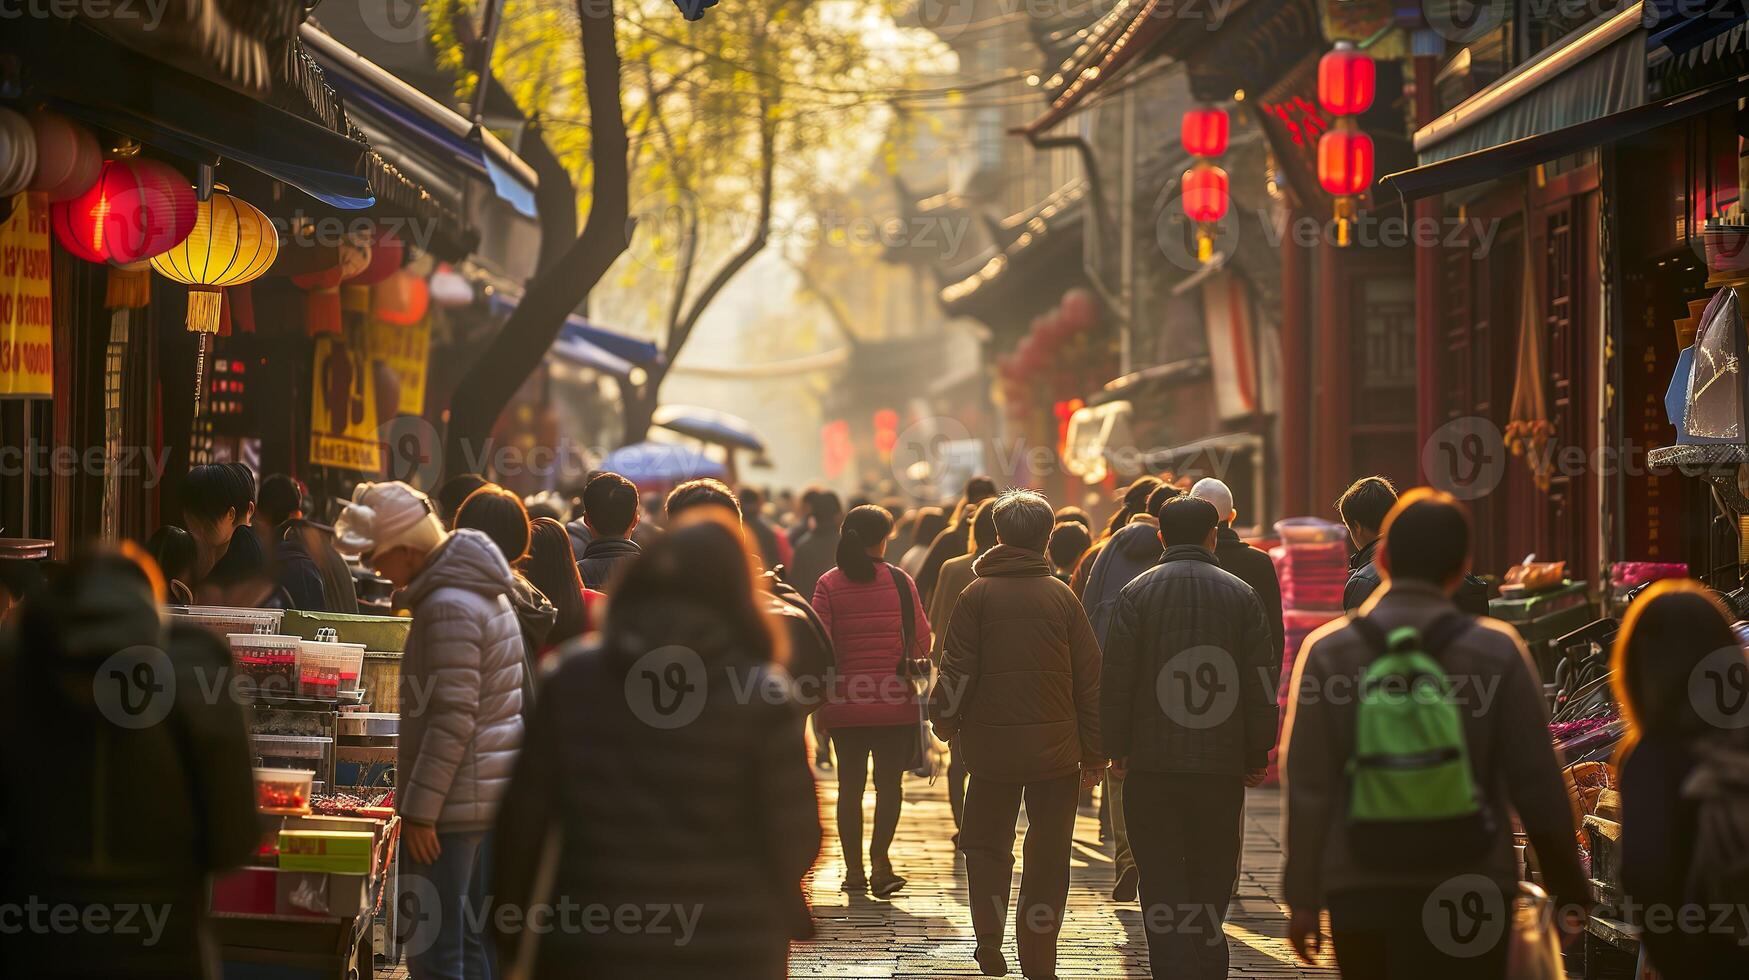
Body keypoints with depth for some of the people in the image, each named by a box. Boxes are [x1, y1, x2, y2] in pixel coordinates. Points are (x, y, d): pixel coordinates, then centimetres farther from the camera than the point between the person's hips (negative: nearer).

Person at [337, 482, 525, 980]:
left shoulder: (448, 607, -18)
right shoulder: (482, 591, 14)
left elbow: (453, 719, -22)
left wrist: (420, 808, -20)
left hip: (453, 798, -10)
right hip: (489, 789, 10)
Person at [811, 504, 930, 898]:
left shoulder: (828, 585, -3)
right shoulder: (900, 581, -3)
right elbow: (922, 641, 0)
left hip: (845, 703, 1)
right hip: (895, 703, -1)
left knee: (850, 784, 10)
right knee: (889, 782, 4)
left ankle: (854, 868, 12)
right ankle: (879, 859, -13)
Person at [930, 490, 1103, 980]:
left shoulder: (977, 594, -4)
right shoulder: (1062, 596, -1)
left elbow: (957, 668, -5)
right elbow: (1089, 677, 0)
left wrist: (945, 721, 12)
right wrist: (1093, 751, 7)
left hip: (991, 742, 0)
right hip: (1056, 747, 0)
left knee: (987, 843, 17)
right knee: (1048, 856, 8)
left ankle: (989, 939, 5)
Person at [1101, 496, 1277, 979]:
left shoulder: (1136, 593, -2)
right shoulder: (1241, 595, 2)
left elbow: (1115, 679, -5)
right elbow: (1262, 682, 1)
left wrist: (1118, 750, 3)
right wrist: (1258, 755, 8)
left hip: (1153, 761, -2)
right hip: (1223, 763, 2)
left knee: (1162, 881, 0)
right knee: (1212, 879, 13)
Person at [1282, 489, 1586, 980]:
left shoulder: (1326, 650, 0)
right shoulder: (1497, 650, -2)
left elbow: (1306, 789, -2)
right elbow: (1537, 783, 0)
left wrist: (1303, 900, 4)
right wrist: (1569, 890, 10)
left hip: (1359, 892, 1)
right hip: (1471, 891, -1)